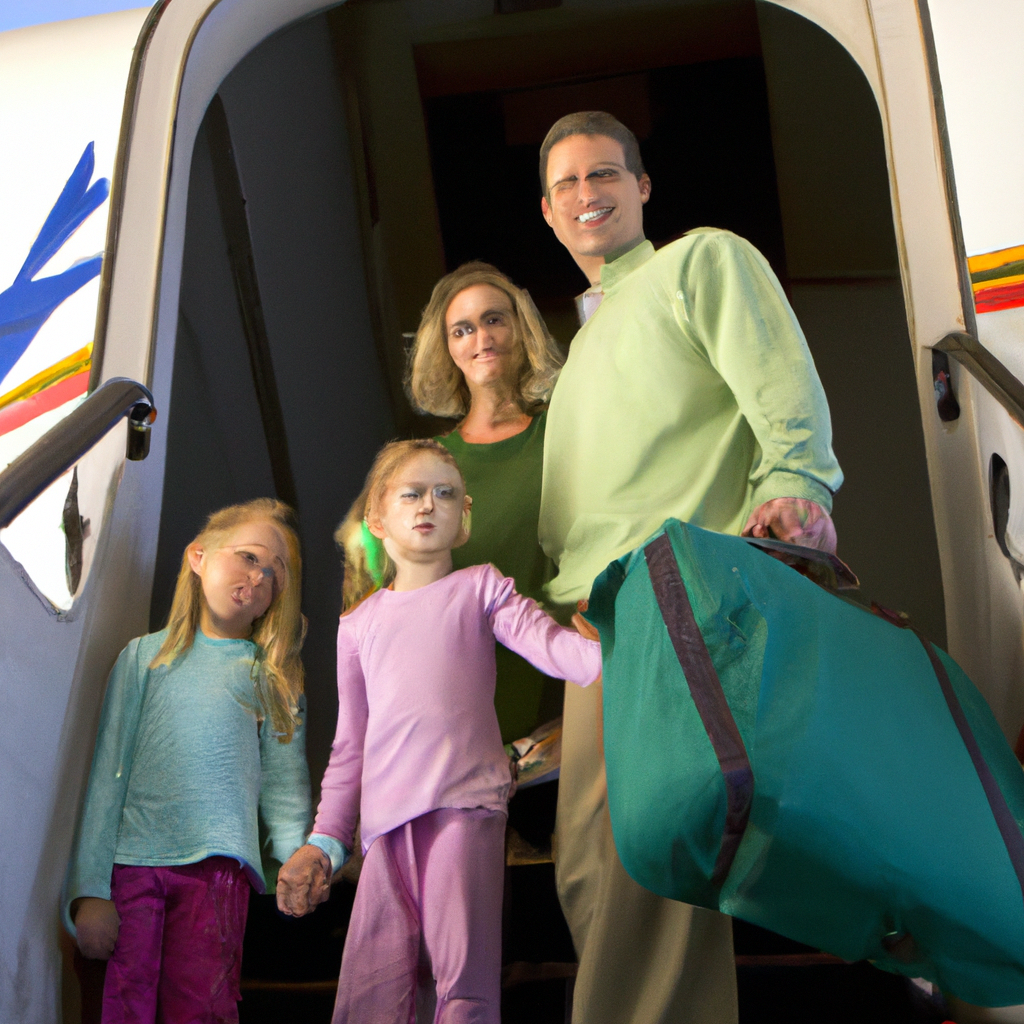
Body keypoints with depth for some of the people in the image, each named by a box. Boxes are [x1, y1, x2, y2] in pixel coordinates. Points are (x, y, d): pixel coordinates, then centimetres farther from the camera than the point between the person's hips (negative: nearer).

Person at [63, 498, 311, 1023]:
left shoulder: (273, 677, 17)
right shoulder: (145, 655, 14)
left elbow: (284, 788, 10)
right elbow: (107, 773, 8)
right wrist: (90, 890, -1)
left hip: (217, 864, 0)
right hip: (131, 863, 0)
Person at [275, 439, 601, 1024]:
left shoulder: (479, 587, 15)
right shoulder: (359, 624, 24)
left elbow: (551, 644, -1)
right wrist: (325, 841, 17)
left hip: (466, 801, -3)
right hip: (387, 821, 3)